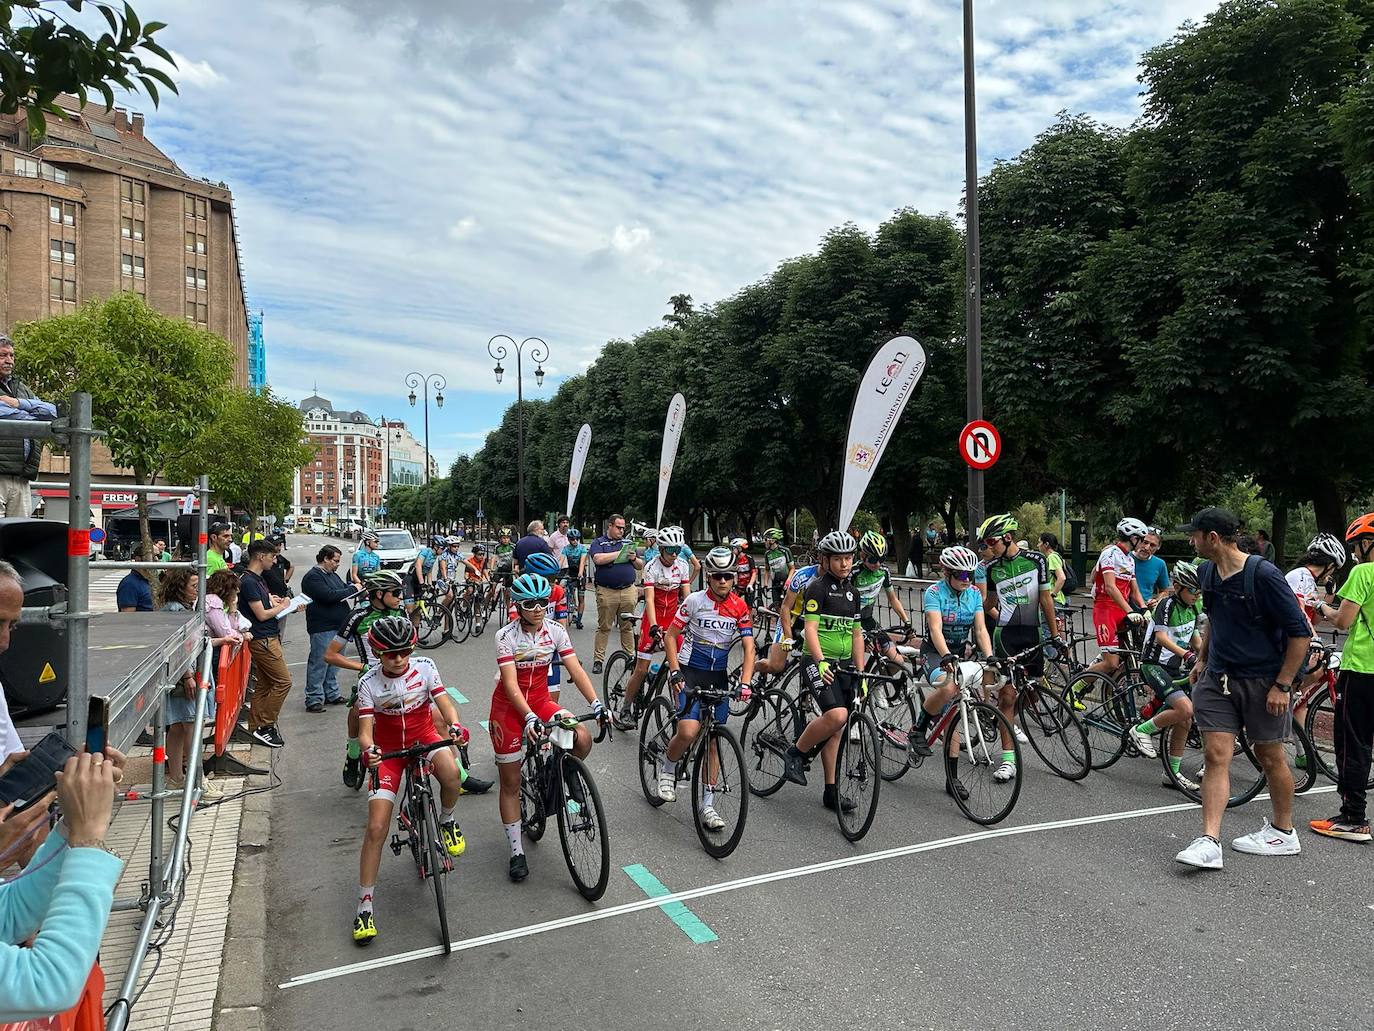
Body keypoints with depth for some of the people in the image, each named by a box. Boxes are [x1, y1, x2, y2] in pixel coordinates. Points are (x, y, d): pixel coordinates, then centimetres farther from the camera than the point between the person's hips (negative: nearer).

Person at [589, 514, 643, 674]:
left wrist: (634, 558, -4)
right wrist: (620, 553, -9)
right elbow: (598, 559, -15)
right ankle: (598, 659, 7)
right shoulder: (598, 543, 6)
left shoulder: (627, 543, 18)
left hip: (628, 591, 3)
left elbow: (641, 566, 19)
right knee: (604, 627, 1)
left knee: (627, 627, 7)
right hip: (606, 592, -3)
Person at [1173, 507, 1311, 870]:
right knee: (1216, 755, -3)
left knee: (1270, 757, 11)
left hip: (1263, 681, -5)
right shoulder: (1207, 573, 4)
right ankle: (1209, 842, -6)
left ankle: (1283, 833, 31)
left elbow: (1300, 632, -16)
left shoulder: (1264, 575, -18)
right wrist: (1201, 658, 19)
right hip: (1217, 678, 6)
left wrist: (1282, 685, -16)